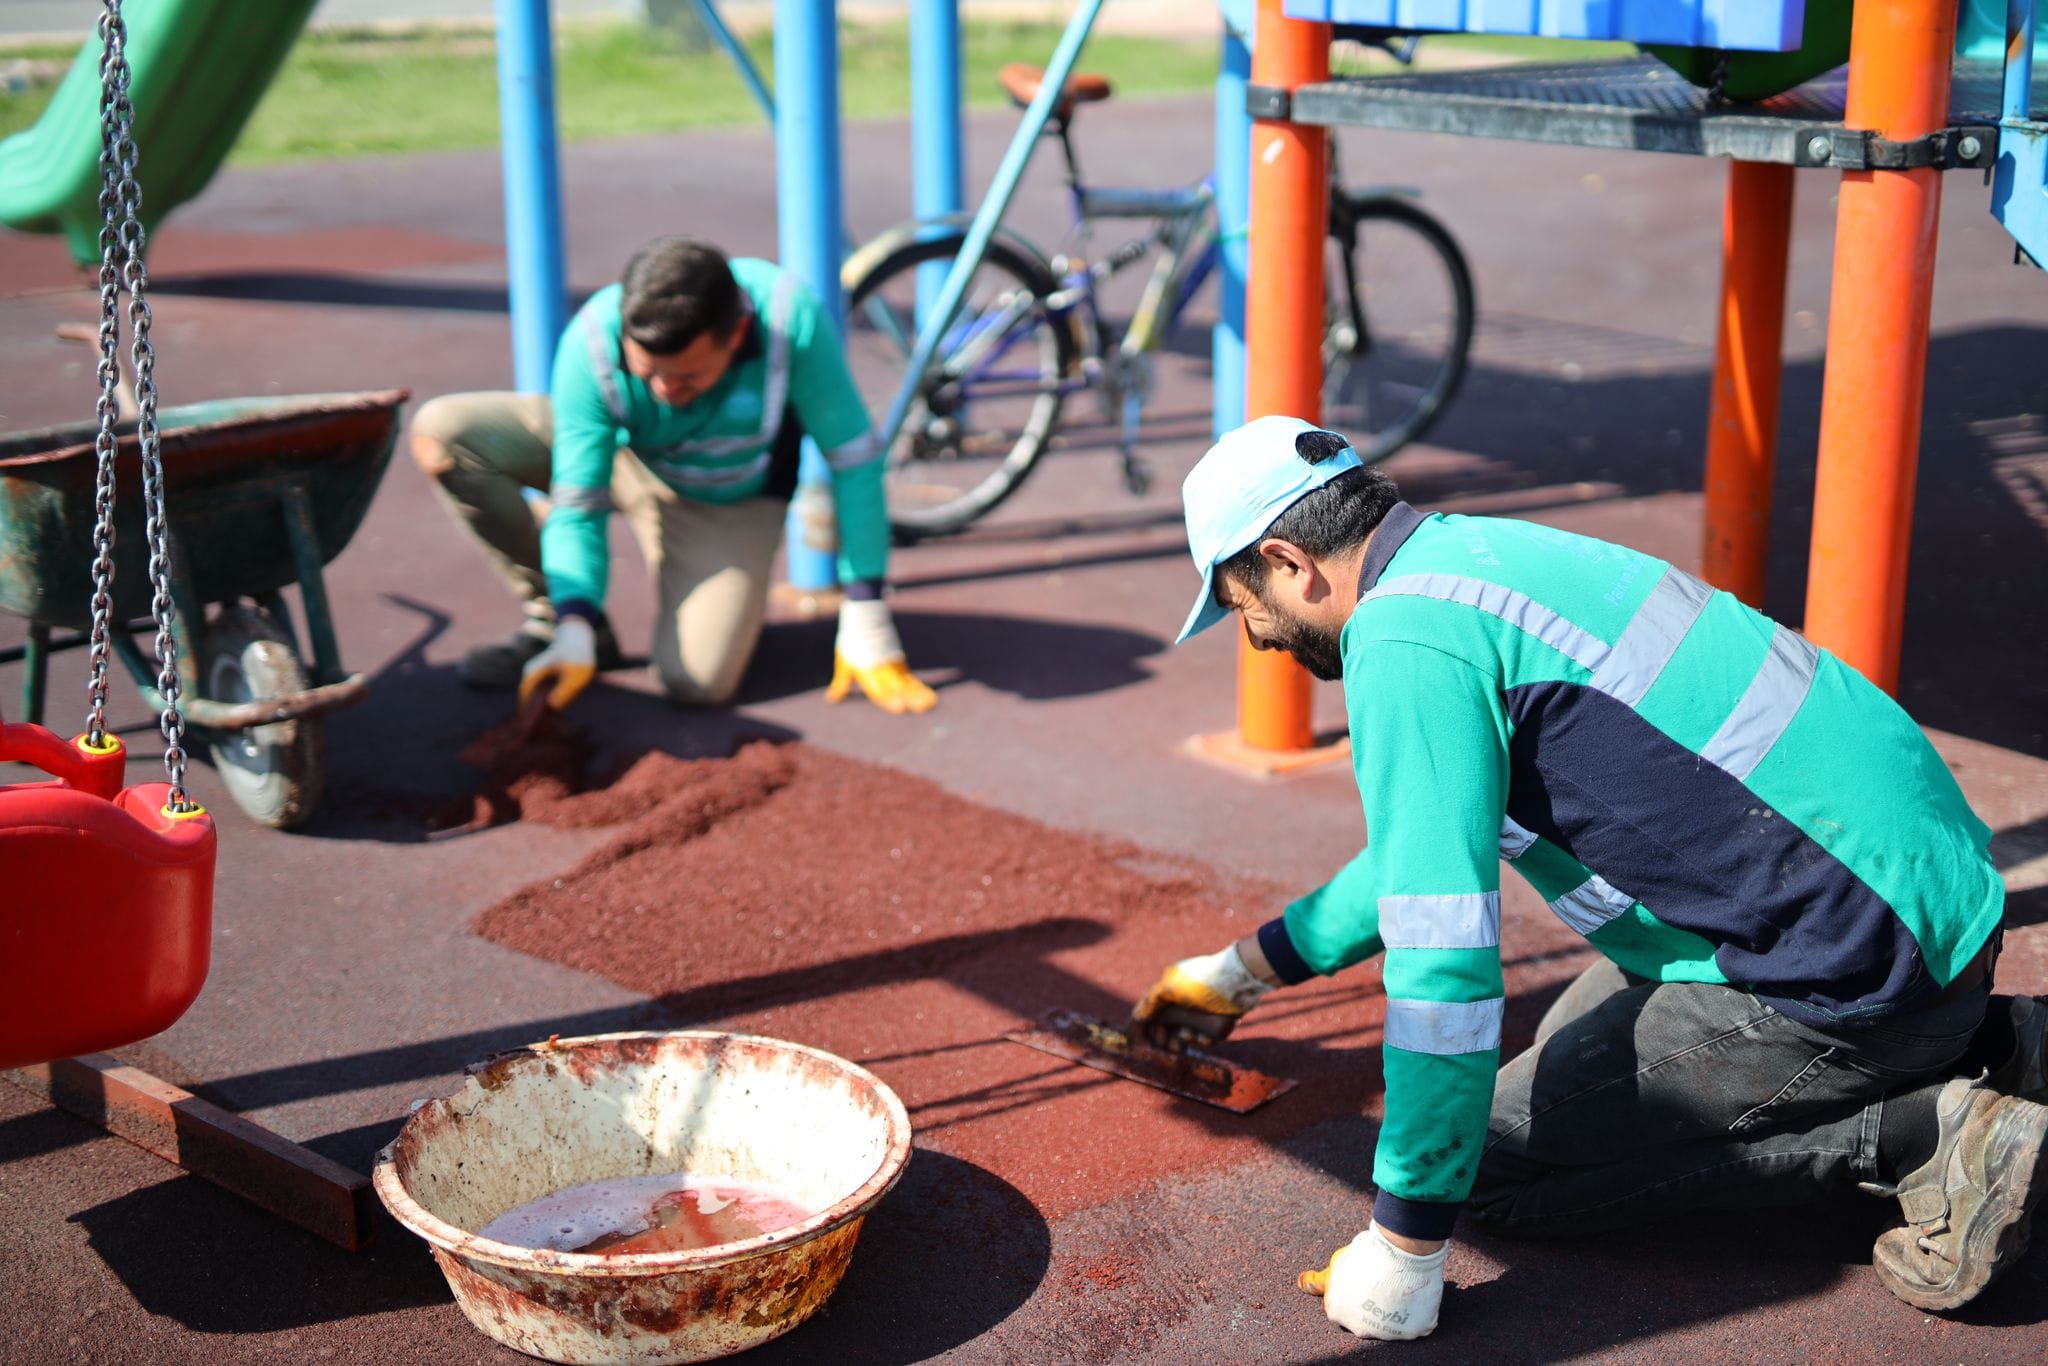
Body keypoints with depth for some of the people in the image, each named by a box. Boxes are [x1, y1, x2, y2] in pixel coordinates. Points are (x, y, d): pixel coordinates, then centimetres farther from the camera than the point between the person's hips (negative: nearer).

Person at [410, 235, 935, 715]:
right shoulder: (590, 344, -33)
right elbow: (575, 508, -26)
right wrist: (575, 634, -41)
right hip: (613, 452, 2)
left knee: (697, 683, -23)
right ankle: (553, 619, -5)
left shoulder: (791, 317, -36)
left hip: (731, 500, -1)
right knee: (443, 432, -22)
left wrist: (865, 625, -24)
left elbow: (854, 459, -24)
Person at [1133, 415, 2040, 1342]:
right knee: (1577, 1045, 26)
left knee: (1499, 1167, -2)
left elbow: (1444, 953, -25)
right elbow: (1431, 846, 27)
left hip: (1859, 968, -9)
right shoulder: (1472, 555, 13)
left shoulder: (1404, 641, -18)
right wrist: (1246, 971, 35)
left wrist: (1403, 1246, -17)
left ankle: (1921, 1133, -6)